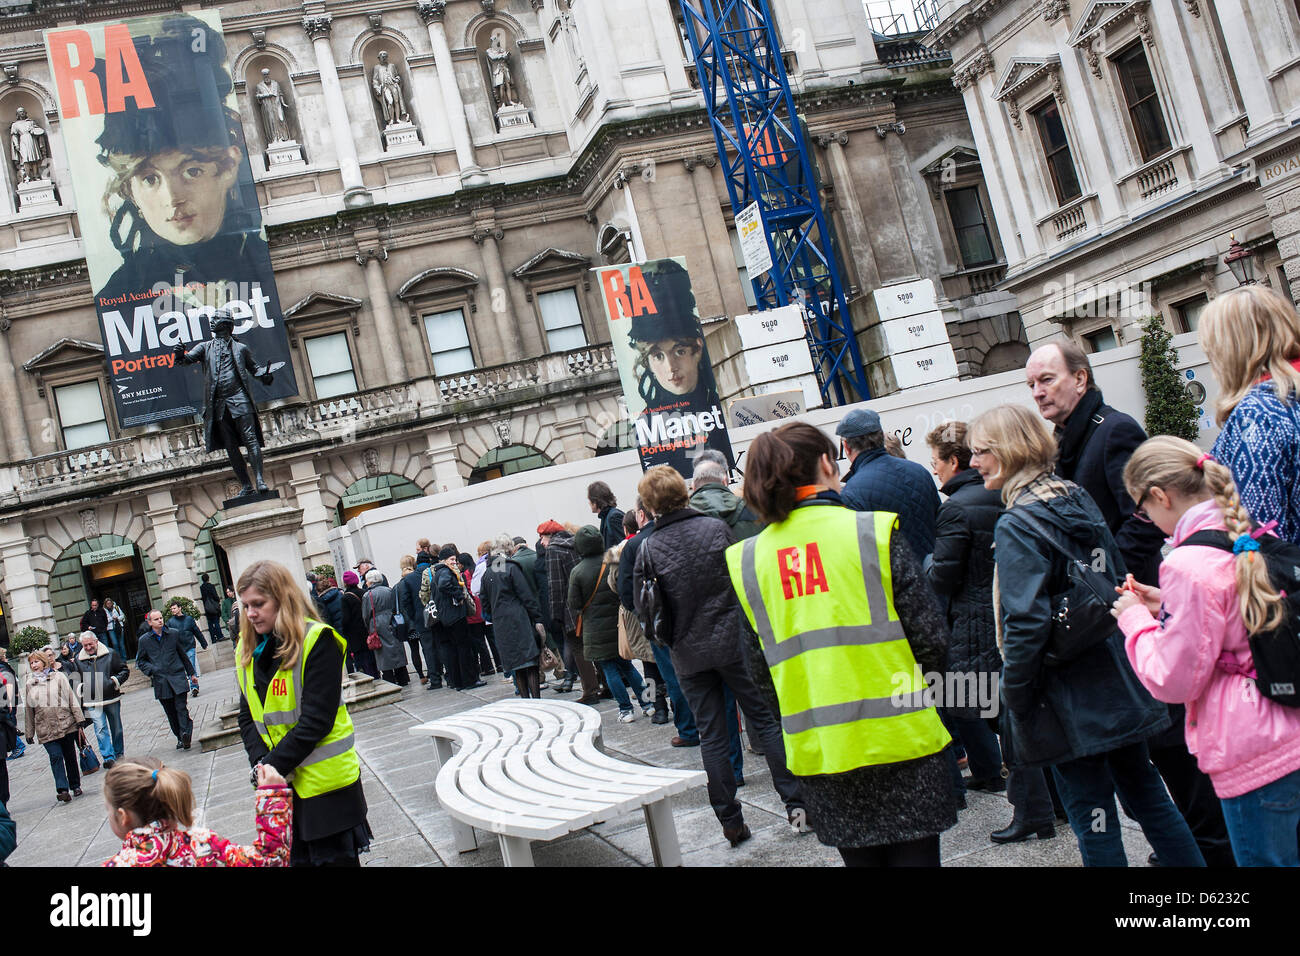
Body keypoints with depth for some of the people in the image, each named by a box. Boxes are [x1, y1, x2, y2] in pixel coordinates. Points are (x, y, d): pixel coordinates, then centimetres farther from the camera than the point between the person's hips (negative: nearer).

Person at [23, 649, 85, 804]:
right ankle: (62, 790, -18)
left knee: (70, 756, 6)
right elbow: (28, 710, 13)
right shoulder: (29, 684, 9)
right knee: (55, 756, -13)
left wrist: (79, 720, -1)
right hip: (45, 729, 0)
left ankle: (75, 786, 19)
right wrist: (30, 733, 12)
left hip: (66, 724, 0)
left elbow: (72, 698, 3)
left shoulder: (58, 677, 3)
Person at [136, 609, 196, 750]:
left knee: (181, 707, -14)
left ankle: (185, 734, -17)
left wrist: (191, 673, 20)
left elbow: (183, 655, 16)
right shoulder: (144, 640, 4)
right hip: (160, 681, 1)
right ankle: (180, 738, 16)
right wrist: (150, 670, -5)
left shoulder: (173, 634, 6)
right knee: (171, 712, 6)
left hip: (178, 676, -1)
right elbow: (140, 660, 15)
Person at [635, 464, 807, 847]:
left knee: (712, 737, 8)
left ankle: (731, 822, 12)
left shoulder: (648, 549, -6)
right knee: (766, 720, 9)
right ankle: (795, 803, 9)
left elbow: (644, 610, -2)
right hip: (733, 642, 0)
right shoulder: (716, 528, -6)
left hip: (688, 654, 1)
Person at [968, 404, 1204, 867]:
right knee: (1146, 793, 19)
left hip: (1070, 703, -8)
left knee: (1092, 819, 2)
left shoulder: (1016, 526, -18)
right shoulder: (1079, 500, 7)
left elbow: (1025, 624, -23)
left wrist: (1014, 699, -13)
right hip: (1119, 684, 8)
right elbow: (1118, 581, 15)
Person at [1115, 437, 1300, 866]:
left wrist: (1136, 619, -2)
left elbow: (1173, 682, -16)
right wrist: (1168, 609, 14)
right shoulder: (1257, 543, 6)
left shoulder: (1188, 565, -20)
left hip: (1255, 759, -9)